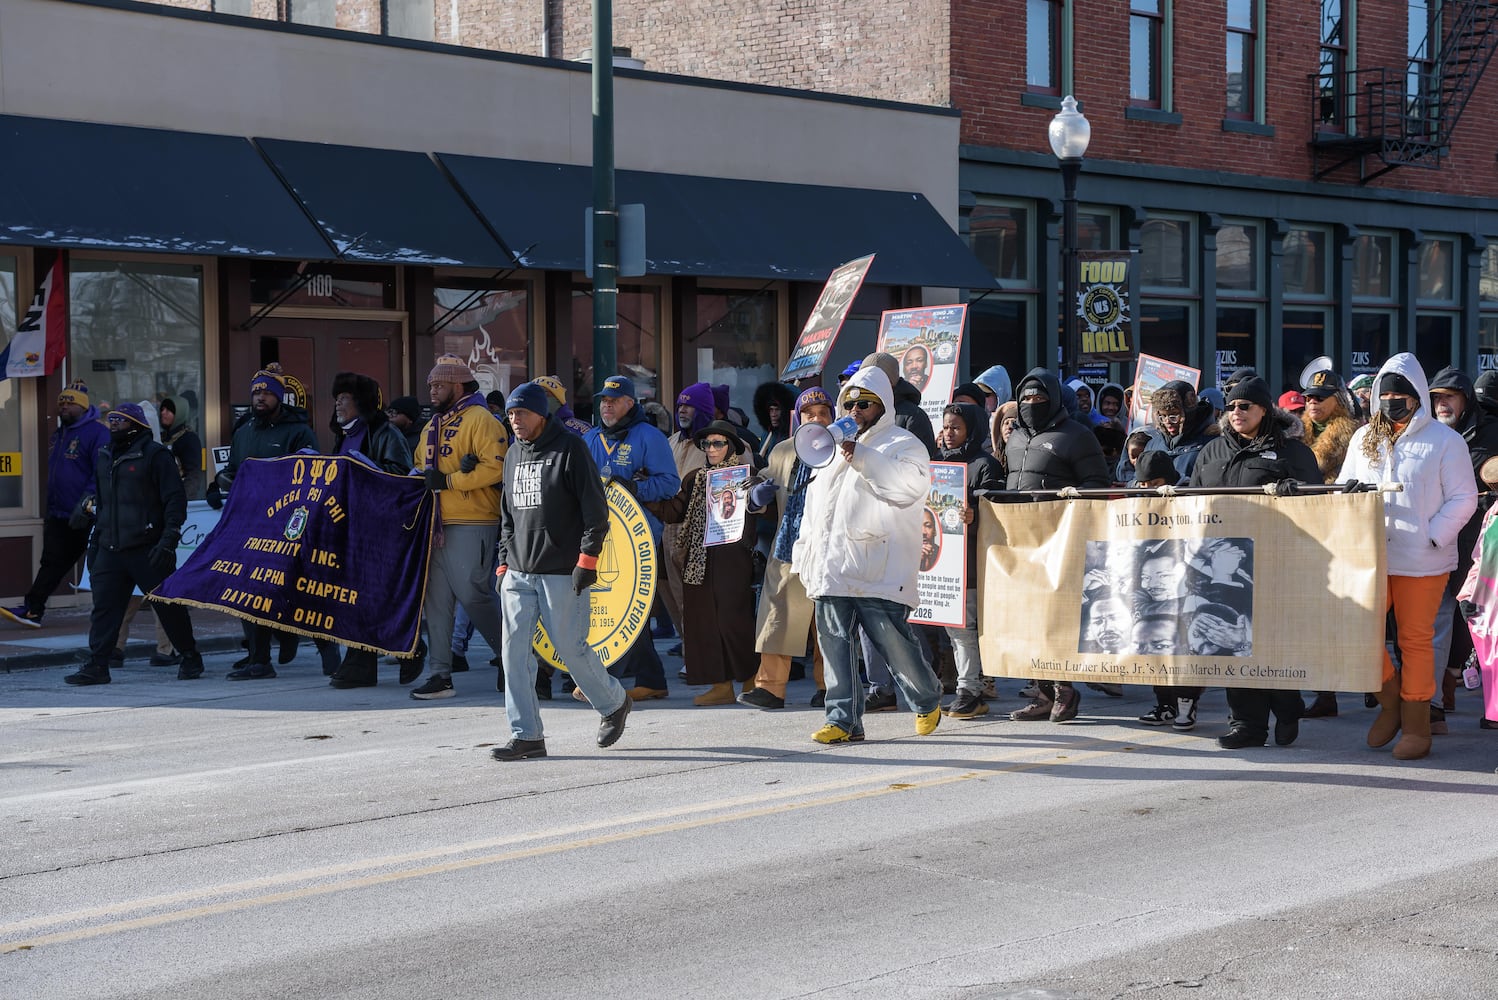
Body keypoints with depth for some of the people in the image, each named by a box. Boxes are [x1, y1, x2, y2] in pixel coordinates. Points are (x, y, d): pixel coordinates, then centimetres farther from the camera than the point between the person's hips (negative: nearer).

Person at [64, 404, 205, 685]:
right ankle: (97, 666, -1)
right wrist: (94, 542, 22)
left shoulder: (155, 455, -6)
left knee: (168, 604, 1)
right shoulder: (104, 458, 17)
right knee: (104, 606, -2)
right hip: (110, 550, 6)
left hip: (147, 549, -6)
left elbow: (175, 500, -9)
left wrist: (168, 540, -17)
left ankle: (191, 659, 15)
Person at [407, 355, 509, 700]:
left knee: (472, 595, -8)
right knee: (436, 599, 5)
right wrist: (419, 476, 3)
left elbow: (495, 467, -17)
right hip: (436, 524, 8)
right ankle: (440, 675, 8)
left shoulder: (479, 419, -6)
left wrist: (448, 480, -17)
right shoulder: (434, 424, 21)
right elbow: (421, 464, 28)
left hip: (470, 525, -8)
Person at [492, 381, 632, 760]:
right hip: (519, 573, 7)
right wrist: (504, 562, 16)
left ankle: (614, 703, 23)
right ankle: (526, 736, 2)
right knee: (514, 651, -2)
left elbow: (595, 509, -9)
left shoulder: (570, 449, -6)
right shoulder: (515, 455, 15)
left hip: (563, 573, -6)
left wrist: (587, 558, -14)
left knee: (571, 648, -3)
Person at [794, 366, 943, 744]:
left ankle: (927, 701, 20)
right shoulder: (836, 446, 24)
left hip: (879, 569, -6)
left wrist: (862, 458, -23)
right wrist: (805, 553, 22)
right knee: (835, 642, 0)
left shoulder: (902, 444, 2)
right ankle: (844, 720, 2)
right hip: (832, 568, 6)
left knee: (893, 641, -4)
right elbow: (815, 503, 28)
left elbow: (911, 484, -19)